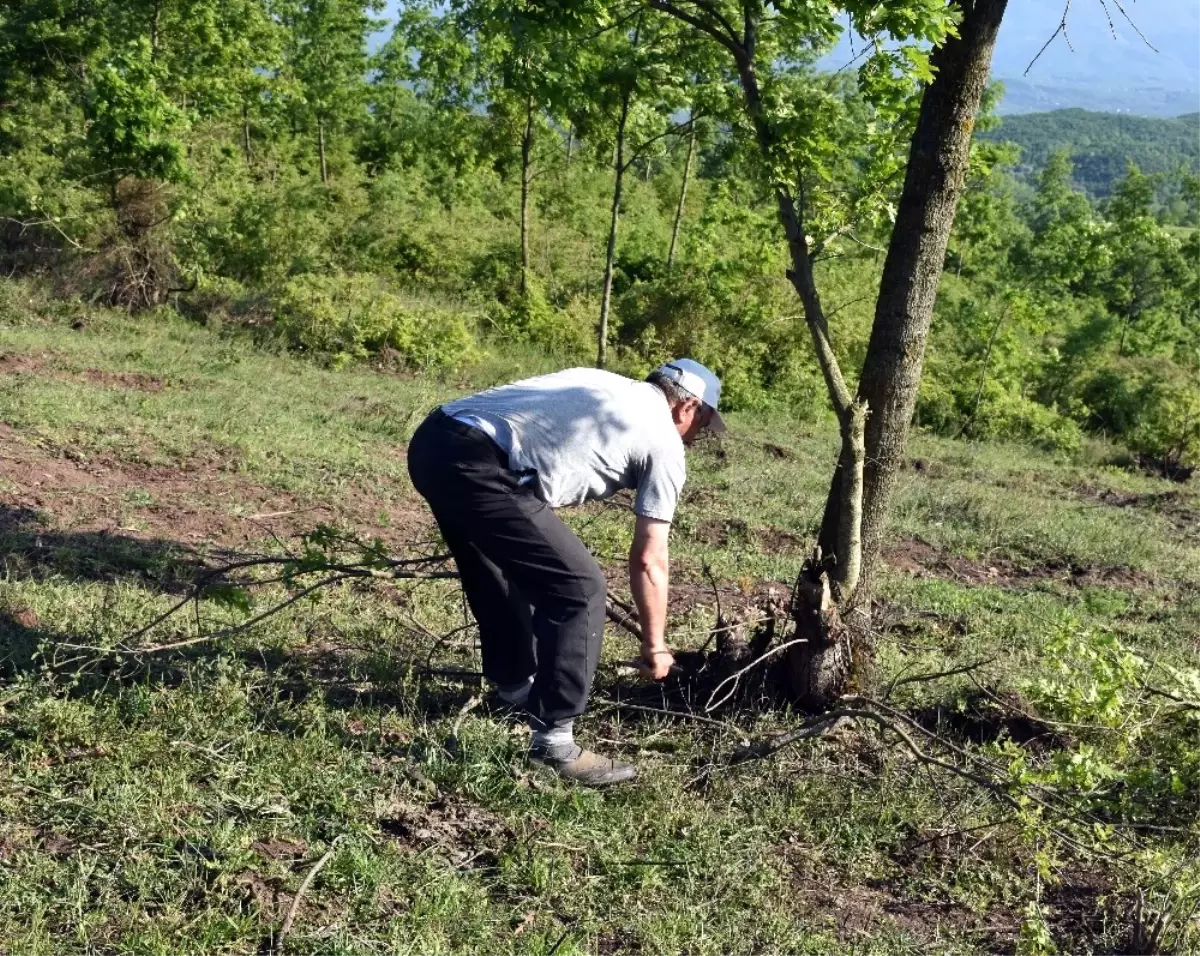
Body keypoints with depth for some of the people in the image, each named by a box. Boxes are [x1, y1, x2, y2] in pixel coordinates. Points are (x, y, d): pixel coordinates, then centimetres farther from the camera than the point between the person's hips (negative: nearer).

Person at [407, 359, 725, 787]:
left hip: (432, 440, 9)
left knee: (502, 569, 29)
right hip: (478, 463, -9)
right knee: (579, 587, -1)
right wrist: (654, 645, 23)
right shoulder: (664, 442, 9)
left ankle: (517, 693, 47)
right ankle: (552, 740, 1)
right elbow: (648, 561, 11)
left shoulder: (604, 386, 29)